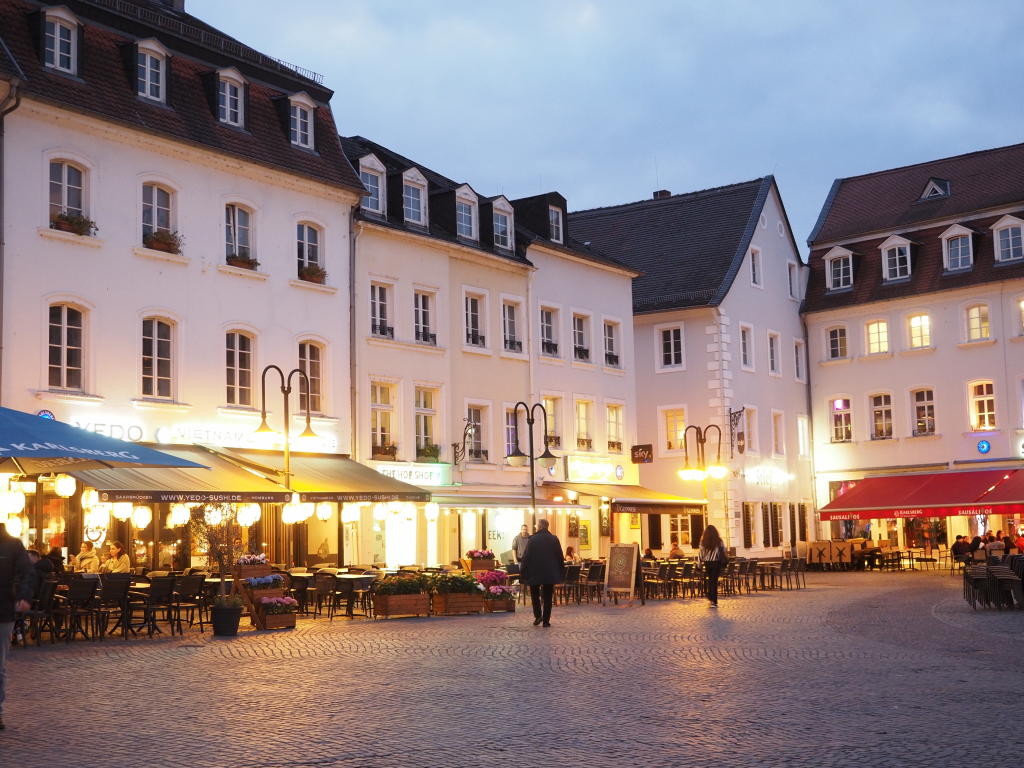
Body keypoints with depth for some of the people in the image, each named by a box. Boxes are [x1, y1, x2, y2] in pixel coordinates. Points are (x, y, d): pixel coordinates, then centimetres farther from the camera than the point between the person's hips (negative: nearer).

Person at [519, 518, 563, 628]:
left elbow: (526, 557, -9)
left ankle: (538, 615, 2)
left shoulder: (532, 539, -10)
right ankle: (546, 620, 7)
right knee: (547, 596, 9)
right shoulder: (554, 539, -2)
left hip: (535, 573, -2)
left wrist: (524, 573, -1)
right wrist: (559, 572, 11)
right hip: (550, 573, 2)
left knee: (535, 594, 16)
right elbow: (560, 557, 2)